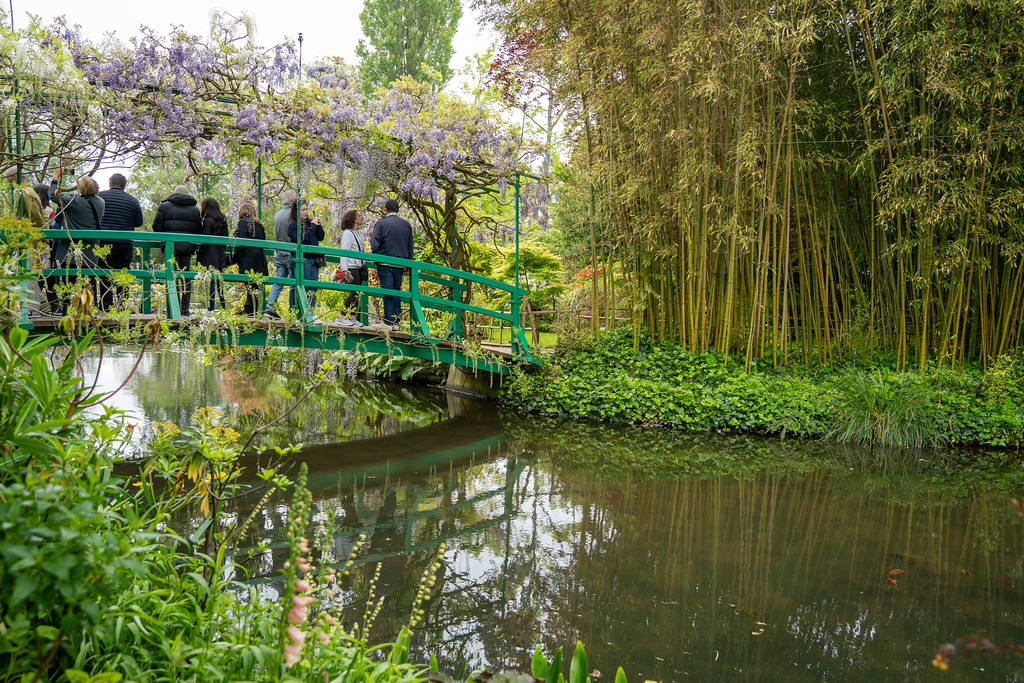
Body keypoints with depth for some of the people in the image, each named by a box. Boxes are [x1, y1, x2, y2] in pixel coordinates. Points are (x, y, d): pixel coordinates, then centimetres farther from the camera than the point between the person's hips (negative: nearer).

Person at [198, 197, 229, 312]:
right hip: (220, 256, 7)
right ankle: (223, 306, 16)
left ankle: (210, 308, -7)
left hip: (210, 257, -7)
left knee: (211, 281, -7)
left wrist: (199, 256, -6)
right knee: (219, 281, 13)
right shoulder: (223, 220, 12)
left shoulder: (208, 221, -10)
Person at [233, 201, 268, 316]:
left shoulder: (243, 223, -5)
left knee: (250, 284, -9)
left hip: (248, 260, -7)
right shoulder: (259, 224, 16)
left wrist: (235, 258, -7)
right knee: (255, 285, 8)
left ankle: (249, 309, -10)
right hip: (260, 259, 7)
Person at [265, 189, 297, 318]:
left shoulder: (277, 215, 11)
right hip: (291, 254, -6)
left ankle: (269, 307, -2)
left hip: (279, 253, 6)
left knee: (278, 282, 7)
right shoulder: (292, 214, -11)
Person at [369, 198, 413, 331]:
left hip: (385, 264, -4)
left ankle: (388, 322, -4)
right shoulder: (407, 224, 10)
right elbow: (410, 247, 13)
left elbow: (375, 245, -11)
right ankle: (395, 322, 9)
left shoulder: (381, 223, -4)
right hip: (400, 265, 4)